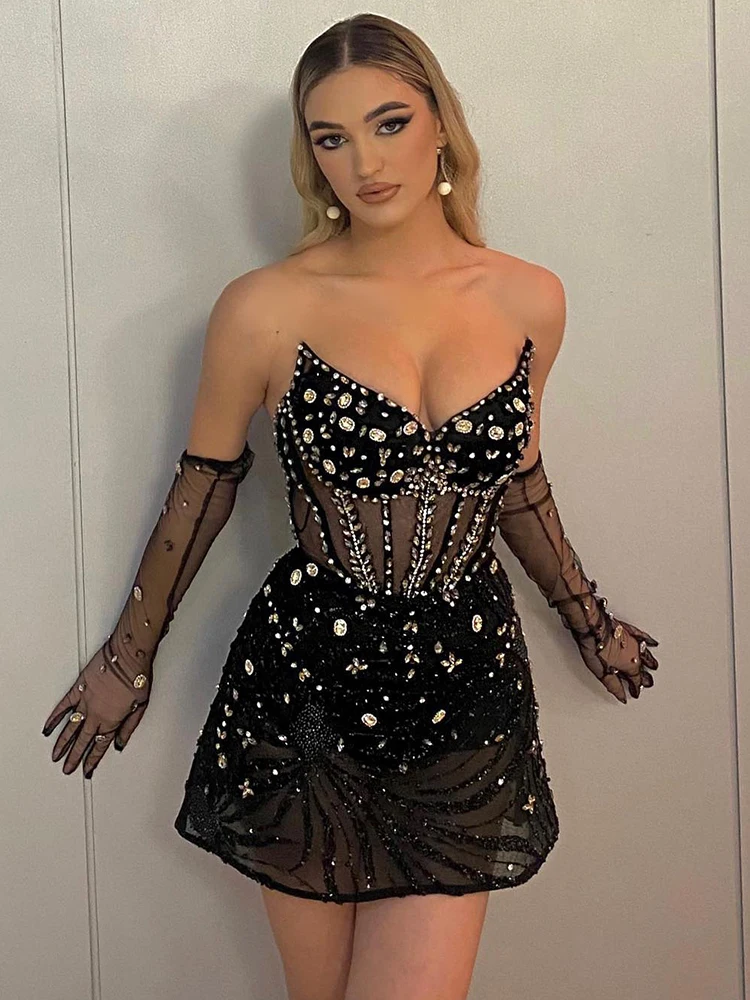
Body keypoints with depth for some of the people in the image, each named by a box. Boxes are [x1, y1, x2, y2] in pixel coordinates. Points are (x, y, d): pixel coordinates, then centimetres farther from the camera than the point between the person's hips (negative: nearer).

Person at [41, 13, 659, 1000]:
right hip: (306, 692, -1)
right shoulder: (267, 308, -8)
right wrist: (129, 659, 14)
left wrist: (591, 623, 27)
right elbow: (203, 486, 4)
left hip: (466, 690, 2)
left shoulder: (530, 300, 1)